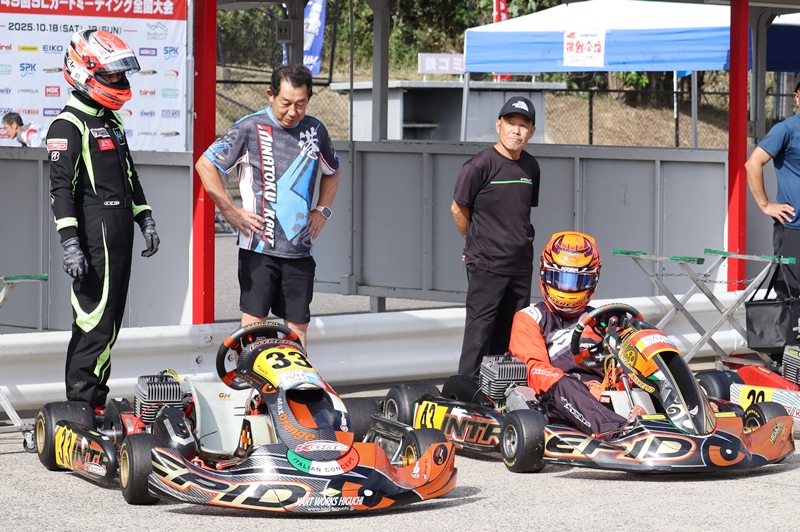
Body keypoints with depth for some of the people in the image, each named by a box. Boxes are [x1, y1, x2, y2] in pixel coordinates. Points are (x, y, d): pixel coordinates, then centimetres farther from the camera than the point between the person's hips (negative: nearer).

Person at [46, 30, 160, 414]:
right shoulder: (68, 125, -10)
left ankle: (95, 400, 16)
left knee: (110, 321, 10)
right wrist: (69, 241, -22)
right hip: (94, 236, -9)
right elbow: (61, 187, -16)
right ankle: (81, 406, -9)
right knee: (95, 320, -11)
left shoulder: (112, 122, 19)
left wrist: (145, 219, 22)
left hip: (120, 234, 9)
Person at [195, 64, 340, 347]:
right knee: (253, 323, -6)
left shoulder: (315, 130, 10)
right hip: (259, 246, -4)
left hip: (300, 249, 4)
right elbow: (205, 165, -1)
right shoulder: (250, 128, -5)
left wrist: (322, 210, 15)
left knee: (298, 326, 4)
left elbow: (332, 172, 29)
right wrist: (231, 212, -3)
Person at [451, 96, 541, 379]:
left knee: (512, 337, 11)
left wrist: (517, 242, 13)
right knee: (479, 335, -7)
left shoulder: (530, 166, 10)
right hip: (486, 267, -6)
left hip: (521, 265, 6)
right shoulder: (480, 165, -10)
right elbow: (458, 208, -3)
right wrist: (477, 242, 8)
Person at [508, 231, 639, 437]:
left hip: (602, 399, 3)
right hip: (554, 401, -3)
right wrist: (583, 389, -20)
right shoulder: (529, 318, 16)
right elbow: (535, 369, -2)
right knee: (564, 385, -38)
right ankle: (613, 429, -64)